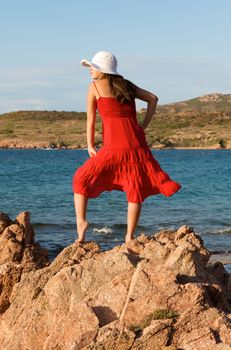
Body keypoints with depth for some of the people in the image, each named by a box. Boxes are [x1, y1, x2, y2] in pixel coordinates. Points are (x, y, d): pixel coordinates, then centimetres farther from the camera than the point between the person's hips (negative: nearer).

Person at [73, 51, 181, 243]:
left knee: (82, 178, 11)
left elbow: (90, 119, 4)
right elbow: (153, 99, 14)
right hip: (136, 142, 4)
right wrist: (143, 127, 12)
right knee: (136, 189, 10)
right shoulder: (126, 84, 18)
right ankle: (130, 237, 9)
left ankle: (81, 220, -3)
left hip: (113, 145, -4)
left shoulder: (95, 86, 5)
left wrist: (90, 145, 9)